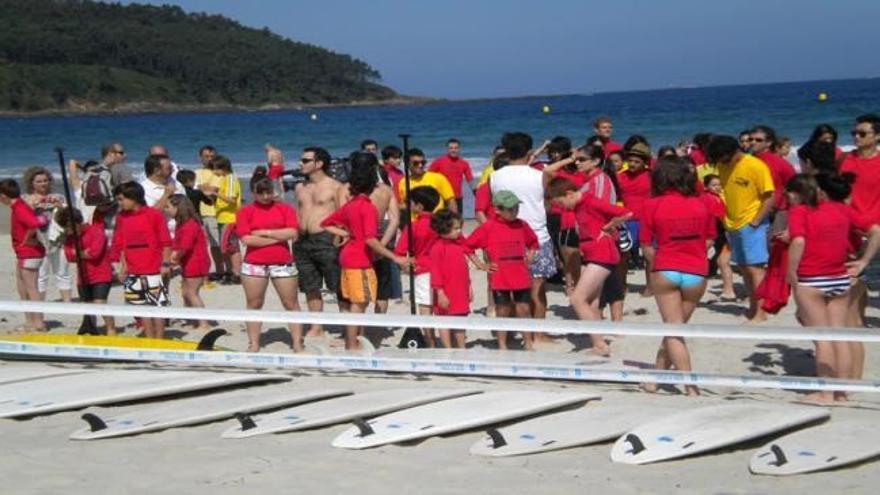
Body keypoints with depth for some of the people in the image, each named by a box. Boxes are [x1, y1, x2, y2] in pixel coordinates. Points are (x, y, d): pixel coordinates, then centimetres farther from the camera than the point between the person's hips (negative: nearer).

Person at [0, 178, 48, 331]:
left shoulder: (19, 210, -20)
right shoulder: (19, 207, 11)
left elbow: (35, 224, -36)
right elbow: (42, 220, 18)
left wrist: (27, 239, -21)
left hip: (29, 254, -10)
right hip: (23, 254, 10)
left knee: (31, 289, -5)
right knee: (22, 288, 15)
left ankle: (38, 323, -1)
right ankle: (29, 322, 21)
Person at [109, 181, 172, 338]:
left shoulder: (154, 215, -7)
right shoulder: (122, 218, 7)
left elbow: (166, 242, -5)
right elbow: (119, 244, 13)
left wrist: (166, 264, -9)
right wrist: (121, 266, 8)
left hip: (154, 271, -5)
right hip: (133, 272, 5)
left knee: (158, 305, -3)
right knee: (141, 307, 9)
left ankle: (159, 339, 4)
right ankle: (149, 339, 17)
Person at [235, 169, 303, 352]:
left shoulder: (284, 209, 4)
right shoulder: (245, 212, 1)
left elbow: (292, 233, -9)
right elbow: (247, 239, -12)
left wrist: (264, 232, -11)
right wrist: (278, 237, -10)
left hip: (282, 263, 0)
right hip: (254, 265, 0)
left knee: (291, 304, 2)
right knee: (254, 305, 7)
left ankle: (297, 344, 7)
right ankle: (253, 344, 15)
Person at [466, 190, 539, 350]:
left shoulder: (522, 225, 4)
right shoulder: (488, 227, -7)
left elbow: (533, 242, 23)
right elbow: (468, 246, -3)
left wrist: (529, 257, 8)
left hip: (521, 277, 3)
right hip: (499, 279, -3)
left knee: (524, 310, 7)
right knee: (503, 311, 5)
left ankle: (528, 344, 17)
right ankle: (502, 347, 14)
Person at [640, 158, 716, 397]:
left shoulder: (652, 205, -3)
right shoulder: (701, 205, 4)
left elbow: (646, 245, -3)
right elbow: (709, 240, 8)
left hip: (665, 271, -2)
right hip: (697, 273, 2)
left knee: (674, 331, 1)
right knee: (675, 328, 15)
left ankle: (689, 385, -8)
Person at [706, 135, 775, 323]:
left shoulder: (756, 166, -13)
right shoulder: (722, 167, 5)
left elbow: (769, 197, -13)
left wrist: (755, 221, -16)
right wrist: (724, 219, 5)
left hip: (751, 225, -7)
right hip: (732, 224, 7)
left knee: (754, 267, -11)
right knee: (744, 268, 12)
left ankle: (760, 312, -12)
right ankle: (752, 307, 21)